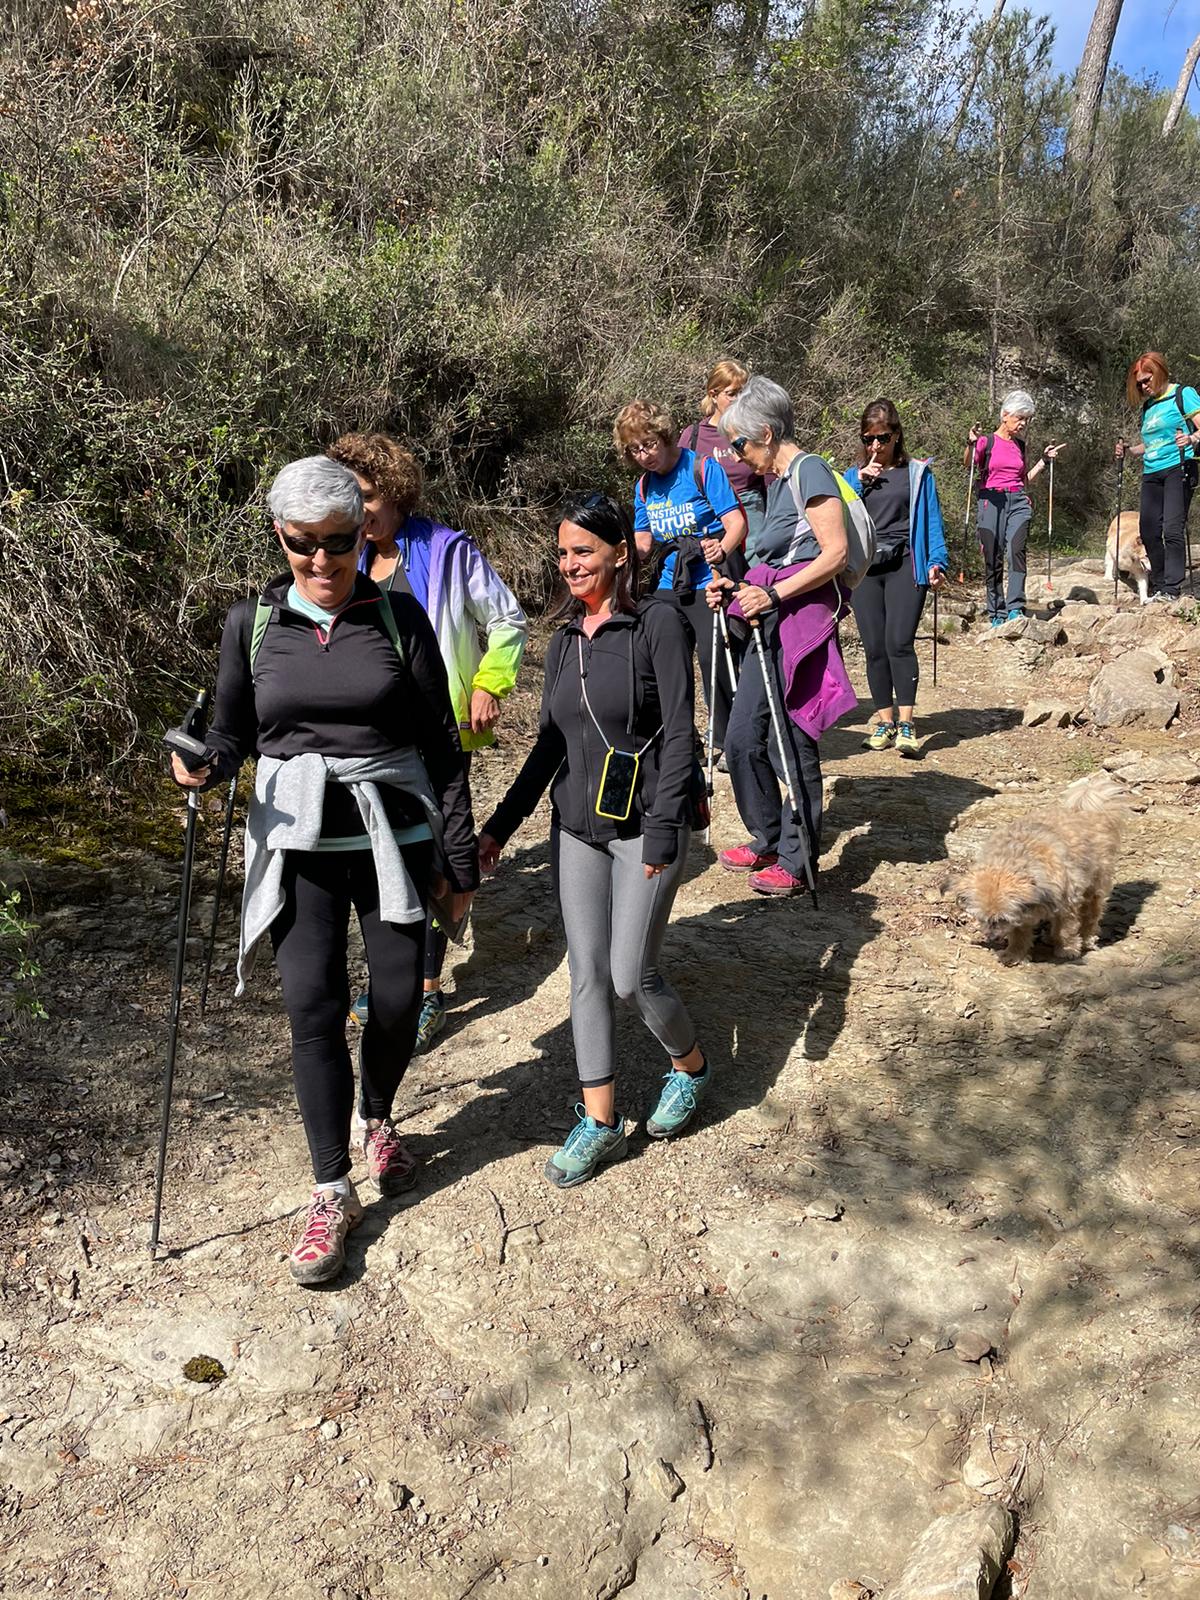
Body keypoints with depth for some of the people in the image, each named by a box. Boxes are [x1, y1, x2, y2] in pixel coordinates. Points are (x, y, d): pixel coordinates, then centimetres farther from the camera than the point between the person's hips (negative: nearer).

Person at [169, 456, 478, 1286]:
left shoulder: (398, 617, -3)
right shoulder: (253, 624, 0)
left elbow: (442, 745, -1)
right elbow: (234, 732, 10)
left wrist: (460, 860, 0)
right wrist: (204, 767, -15)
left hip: (394, 837, 0)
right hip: (298, 844, 1)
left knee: (398, 999, 5)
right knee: (314, 1005, -5)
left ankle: (380, 1120, 37)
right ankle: (333, 1193, 11)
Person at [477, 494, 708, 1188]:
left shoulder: (657, 624, -9)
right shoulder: (565, 641, 10)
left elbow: (679, 734, -13)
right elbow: (550, 743, 14)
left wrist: (662, 833, -19)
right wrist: (501, 825, 12)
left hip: (646, 824, -6)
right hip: (577, 826, 6)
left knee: (632, 975, -4)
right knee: (588, 973, 7)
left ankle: (692, 1067, 26)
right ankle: (601, 1119, 19)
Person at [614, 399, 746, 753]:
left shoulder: (702, 469, -8)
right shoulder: (644, 487, 11)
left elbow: (736, 521, -15)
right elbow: (643, 543, 14)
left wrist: (722, 550, -35)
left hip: (709, 582, -6)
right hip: (669, 587, 7)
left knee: (712, 657, -14)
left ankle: (729, 742, 0)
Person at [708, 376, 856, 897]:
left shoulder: (810, 471, -9)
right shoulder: (776, 479, 19)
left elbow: (836, 552, -17)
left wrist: (775, 593, -21)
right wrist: (736, 589, 10)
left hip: (804, 618, -9)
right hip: (771, 622, 9)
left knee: (791, 744, -3)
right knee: (742, 740, 9)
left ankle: (797, 860, 10)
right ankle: (767, 841, 26)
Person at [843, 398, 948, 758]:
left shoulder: (917, 472, 9)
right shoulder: (853, 475, 15)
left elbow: (931, 519, 6)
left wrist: (936, 561, -6)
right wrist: (860, 480, -7)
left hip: (904, 565, -3)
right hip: (864, 568, 3)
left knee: (899, 642, -16)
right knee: (875, 647, 0)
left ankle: (906, 723, -14)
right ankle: (885, 721, 9)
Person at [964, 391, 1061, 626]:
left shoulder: (1020, 445, 17)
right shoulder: (987, 441, 2)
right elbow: (967, 463, -14)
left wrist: (1044, 460, 18)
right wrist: (971, 443, -32)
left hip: (1018, 502, 3)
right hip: (991, 501, -3)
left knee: (1016, 551, -18)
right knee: (993, 560, -1)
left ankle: (1015, 608, -21)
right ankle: (996, 614, 7)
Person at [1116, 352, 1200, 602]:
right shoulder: (1148, 406, 20)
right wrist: (1129, 450, 12)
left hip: (1177, 469, -7)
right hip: (1151, 474, 7)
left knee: (1172, 529, -16)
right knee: (1149, 532, 2)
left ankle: (1172, 589, -17)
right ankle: (1158, 587, 10)